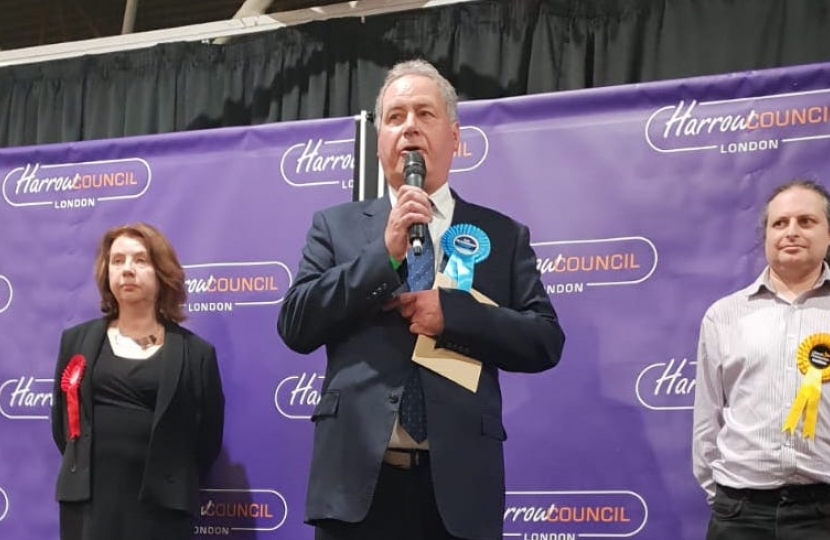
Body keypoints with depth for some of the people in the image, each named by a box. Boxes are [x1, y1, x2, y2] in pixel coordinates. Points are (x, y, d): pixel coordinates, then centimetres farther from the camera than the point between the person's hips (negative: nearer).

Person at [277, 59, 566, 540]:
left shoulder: (504, 236, 10)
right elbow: (295, 327, 0)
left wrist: (452, 312, -11)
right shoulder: (337, 226, 10)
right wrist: (384, 253, -9)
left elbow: (546, 340, 3)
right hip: (357, 477, 0)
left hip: (458, 483, 0)